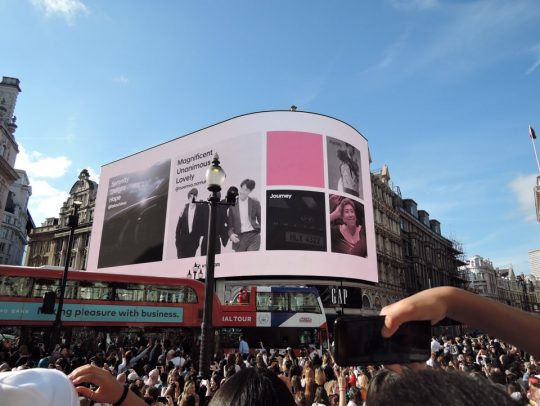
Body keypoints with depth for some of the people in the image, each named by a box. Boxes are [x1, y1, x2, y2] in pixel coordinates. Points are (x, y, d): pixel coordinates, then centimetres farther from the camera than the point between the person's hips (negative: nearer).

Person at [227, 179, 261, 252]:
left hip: (253, 235, -1)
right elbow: (229, 223, 6)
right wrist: (231, 234, -10)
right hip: (238, 238, 1)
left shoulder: (255, 203, 5)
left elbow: (261, 220, 11)